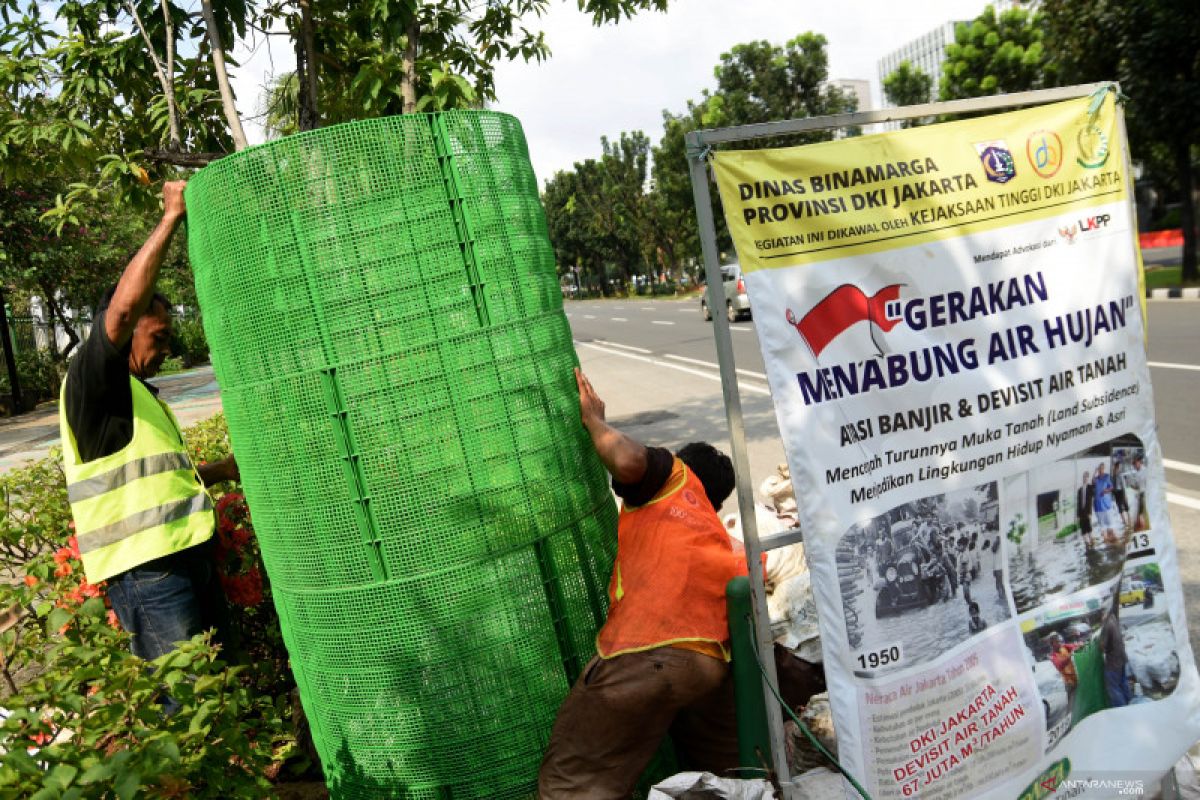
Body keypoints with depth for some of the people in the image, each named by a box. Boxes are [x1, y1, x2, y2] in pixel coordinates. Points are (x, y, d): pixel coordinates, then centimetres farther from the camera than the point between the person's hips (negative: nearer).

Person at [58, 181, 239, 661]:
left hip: (185, 554, 10)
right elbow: (123, 309, -24)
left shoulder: (138, 394, 22)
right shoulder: (88, 383, -6)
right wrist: (171, 217, -20)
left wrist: (222, 470, 18)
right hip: (145, 568, -9)